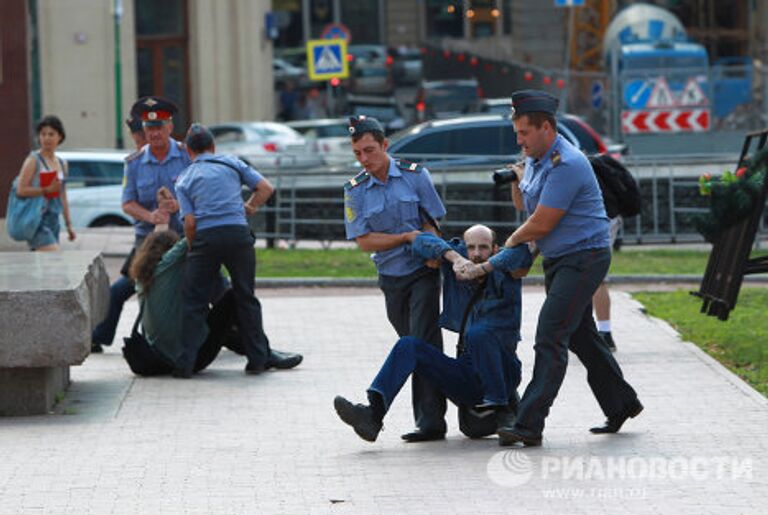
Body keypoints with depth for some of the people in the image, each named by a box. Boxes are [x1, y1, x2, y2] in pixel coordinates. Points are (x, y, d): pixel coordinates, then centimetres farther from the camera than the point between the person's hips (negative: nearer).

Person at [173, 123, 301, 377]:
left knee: (194, 302, 5)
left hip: (205, 237, -1)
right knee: (246, 298, 12)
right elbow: (266, 188, 10)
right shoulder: (232, 163, 16)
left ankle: (185, 363, 0)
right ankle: (259, 357, 16)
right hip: (238, 233, 1)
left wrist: (192, 249, 14)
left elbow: (189, 222, 2)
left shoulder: (184, 180, 12)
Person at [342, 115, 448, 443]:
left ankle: (430, 421, -17)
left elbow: (431, 223, 4)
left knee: (423, 342, -14)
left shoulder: (414, 175, -1)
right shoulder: (355, 190, 1)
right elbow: (364, 241, -5)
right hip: (391, 277, 3)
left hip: (423, 271, -3)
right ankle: (430, 418, 15)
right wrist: (407, 237, -14)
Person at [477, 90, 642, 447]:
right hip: (558, 260, 10)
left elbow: (540, 225, -21)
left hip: (583, 259, -10)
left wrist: (512, 242, -1)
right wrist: (516, 184, 3)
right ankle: (621, 404, 31)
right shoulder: (535, 159, 11)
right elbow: (525, 205, 26)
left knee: (550, 337, -17)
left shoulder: (566, 165, -22)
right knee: (581, 337, 17)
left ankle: (529, 424, -22)